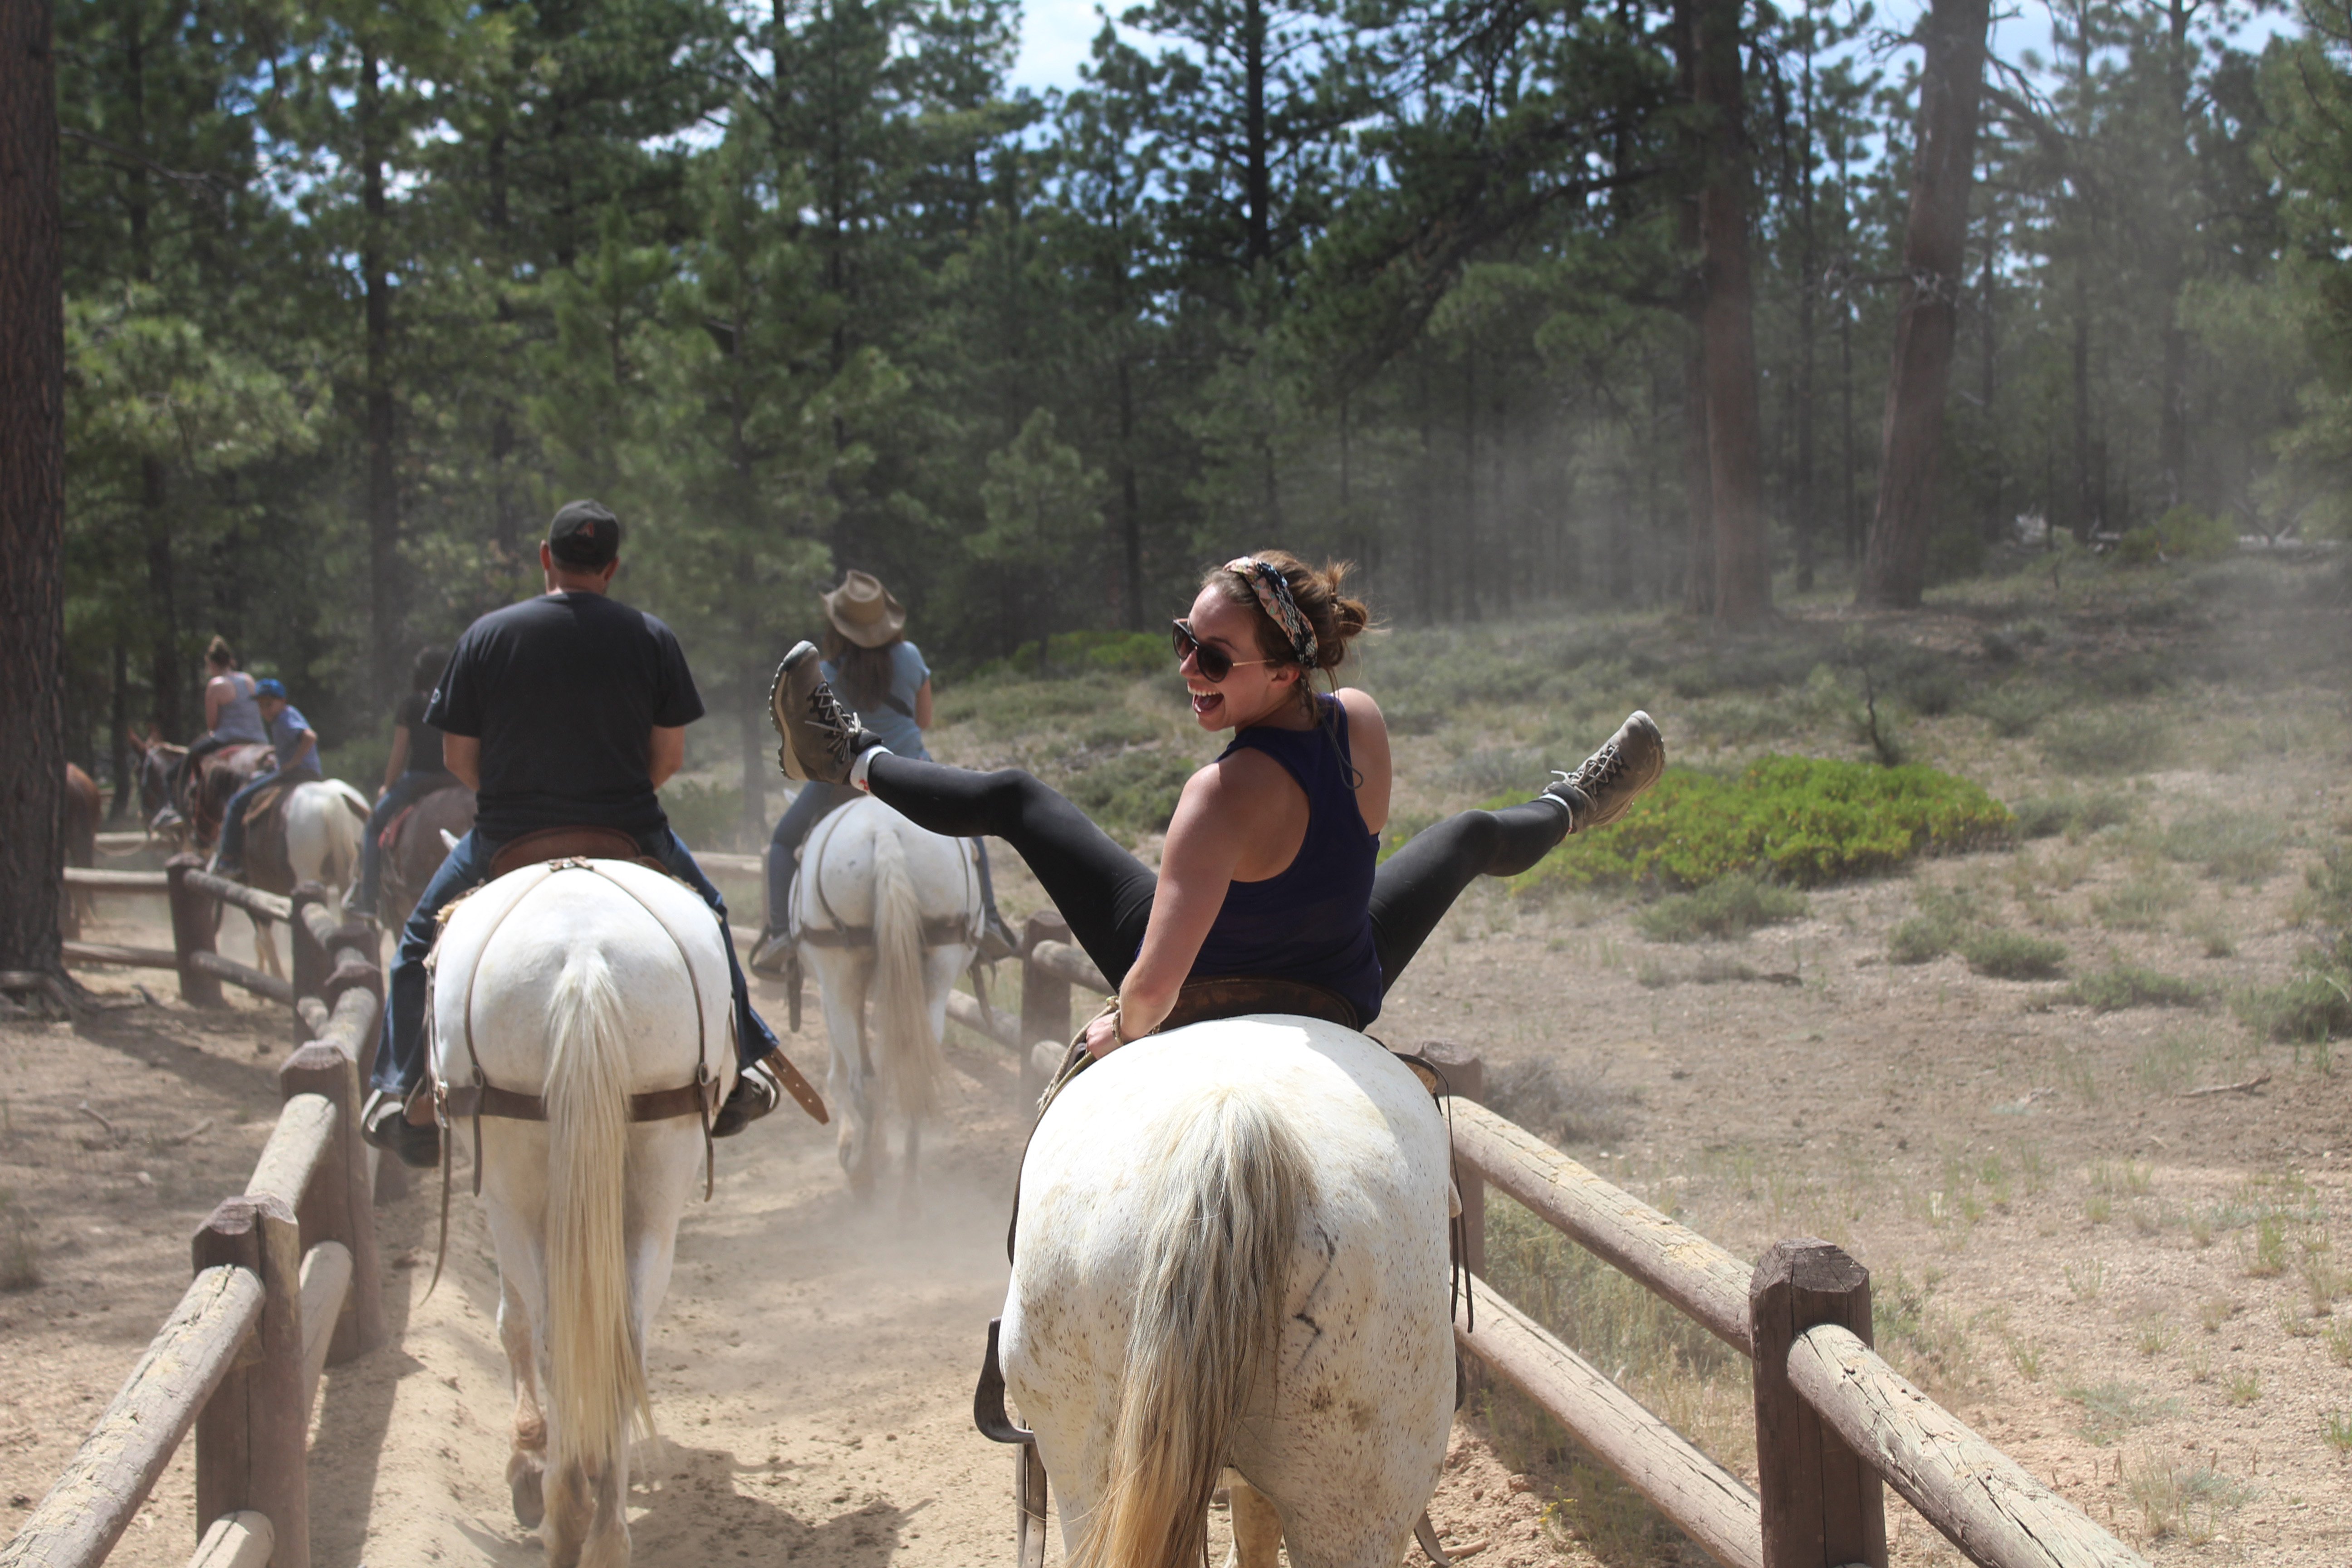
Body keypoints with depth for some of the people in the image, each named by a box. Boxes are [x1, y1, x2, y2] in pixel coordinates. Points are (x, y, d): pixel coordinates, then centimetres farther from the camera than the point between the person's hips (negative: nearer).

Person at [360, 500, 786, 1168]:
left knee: (422, 941, 24)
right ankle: (739, 1073, 33)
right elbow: (670, 755, 0)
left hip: (508, 838, -1)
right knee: (704, 911, 30)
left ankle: (409, 1103, 20)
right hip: (631, 833, 1)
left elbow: (457, 758, -1)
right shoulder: (653, 639, -3)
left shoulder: (487, 636, -5)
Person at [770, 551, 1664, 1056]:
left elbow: (1156, 986, -39)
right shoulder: (1365, 723, -22)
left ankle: (851, 760, 36)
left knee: (1015, 801, 11)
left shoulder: (1224, 797, -39)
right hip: (1346, 1000, 4)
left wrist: (1122, 1029, -17)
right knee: (1468, 839, 32)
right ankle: (1567, 812, 65)